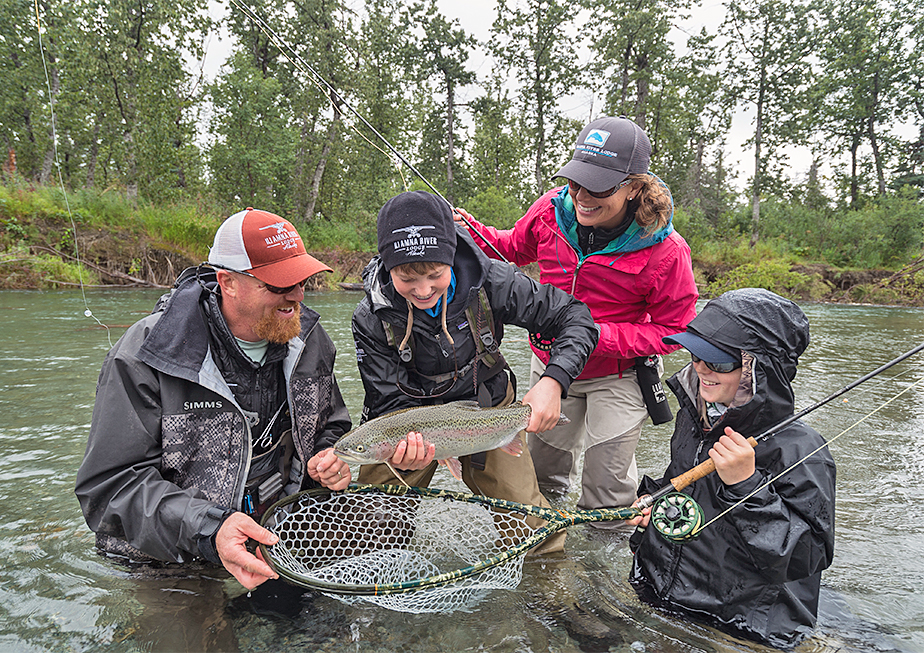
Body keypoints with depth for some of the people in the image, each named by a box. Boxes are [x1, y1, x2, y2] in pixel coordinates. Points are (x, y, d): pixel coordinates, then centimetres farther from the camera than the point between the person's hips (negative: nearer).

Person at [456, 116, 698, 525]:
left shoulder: (664, 252, -26)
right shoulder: (552, 210, -15)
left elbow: (673, 329, -18)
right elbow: (513, 248, 6)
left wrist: (598, 335, -29)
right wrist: (470, 232, -13)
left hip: (617, 377, -4)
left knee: (608, 484, 9)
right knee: (542, 461, 24)